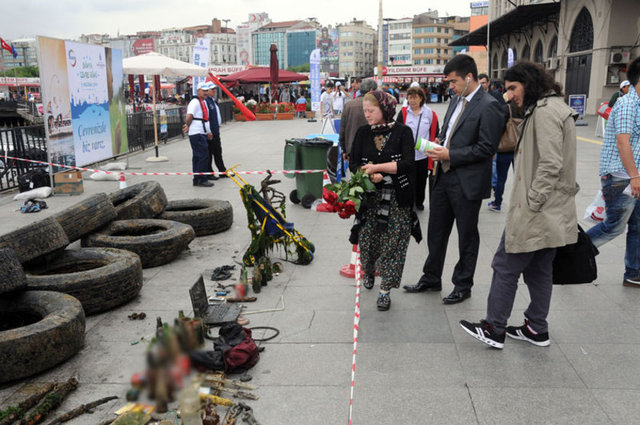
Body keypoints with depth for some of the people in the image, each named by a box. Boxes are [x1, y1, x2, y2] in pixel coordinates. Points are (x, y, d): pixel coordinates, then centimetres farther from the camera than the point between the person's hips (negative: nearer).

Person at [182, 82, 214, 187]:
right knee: (203, 156, -10)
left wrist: (209, 131, 20)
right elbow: (189, 117, -21)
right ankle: (201, 180, -5)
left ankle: (197, 180, 17)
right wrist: (188, 126, -3)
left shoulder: (204, 102, 20)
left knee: (198, 157, 12)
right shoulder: (195, 102, -12)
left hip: (202, 134, 10)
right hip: (197, 134, -10)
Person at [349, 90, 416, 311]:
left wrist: (376, 167, -15)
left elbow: (407, 164, -14)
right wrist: (371, 175, -16)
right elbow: (353, 163, 3)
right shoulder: (363, 133, 7)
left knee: (392, 243, -2)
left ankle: (385, 290, 9)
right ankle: (369, 273, 36)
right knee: (367, 239, 5)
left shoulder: (402, 132, -4)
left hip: (397, 198, -3)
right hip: (370, 197, 3)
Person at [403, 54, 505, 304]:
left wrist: (450, 155, -19)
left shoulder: (488, 107, -15)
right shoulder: (456, 101, 12)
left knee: (467, 236, 9)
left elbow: (486, 149, -19)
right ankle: (431, 279, 31)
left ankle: (463, 285, 25)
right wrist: (440, 144, 2)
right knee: (436, 232, 16)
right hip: (444, 177, 8)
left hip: (467, 183, -8)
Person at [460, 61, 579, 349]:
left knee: (506, 266, -1)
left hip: (535, 213, -10)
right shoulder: (552, 106, 17)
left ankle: (494, 330, 9)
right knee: (539, 269, 16)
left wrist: (530, 204, -21)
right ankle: (537, 330, 26)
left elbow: (550, 164, -23)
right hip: (551, 211, 10)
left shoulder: (545, 111, -16)